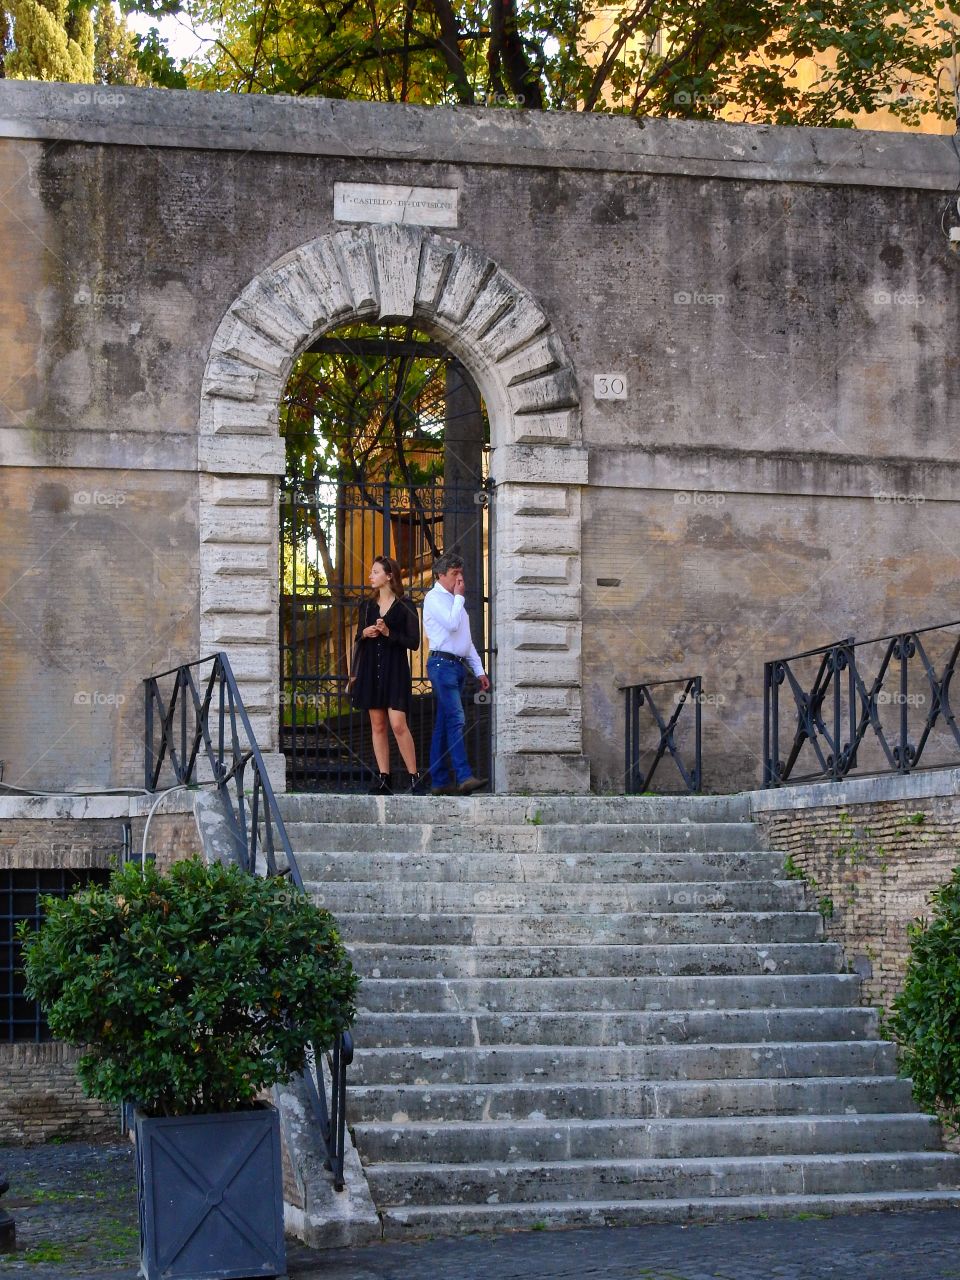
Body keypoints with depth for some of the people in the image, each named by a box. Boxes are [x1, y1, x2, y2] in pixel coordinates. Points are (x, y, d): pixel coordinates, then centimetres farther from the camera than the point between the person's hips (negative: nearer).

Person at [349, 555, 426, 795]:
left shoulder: (404, 607, -2)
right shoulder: (367, 605, 13)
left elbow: (414, 642, -5)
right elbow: (359, 640, 20)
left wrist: (388, 633, -15)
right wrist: (364, 634, -2)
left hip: (395, 670, -5)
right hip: (371, 669, 5)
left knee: (398, 724, -13)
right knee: (377, 725, 4)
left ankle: (415, 778, -6)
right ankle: (383, 779, 6)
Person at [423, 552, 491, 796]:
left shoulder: (453, 601, 24)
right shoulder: (434, 597, -4)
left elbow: (467, 640, 27)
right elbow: (452, 624, -20)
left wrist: (479, 670, 21)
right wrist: (459, 597, -7)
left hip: (458, 665, 9)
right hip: (442, 663, -9)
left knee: (444, 725, 7)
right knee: (456, 720, -18)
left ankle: (439, 781, 6)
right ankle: (463, 777, -27)